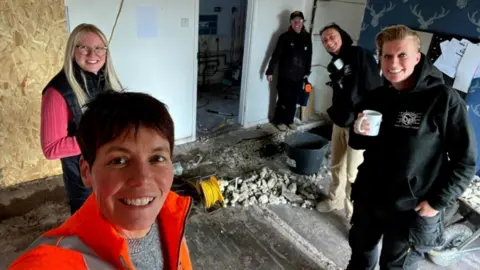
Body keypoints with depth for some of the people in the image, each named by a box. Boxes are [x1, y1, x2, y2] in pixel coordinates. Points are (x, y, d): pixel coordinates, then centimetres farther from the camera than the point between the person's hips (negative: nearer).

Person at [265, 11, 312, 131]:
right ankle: (279, 121, 22)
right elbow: (276, 55, -9)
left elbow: (309, 56, 12)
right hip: (285, 75, -4)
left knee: (294, 100, 12)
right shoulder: (285, 37, -9)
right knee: (283, 100, 4)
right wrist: (270, 71, -11)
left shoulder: (307, 37, 4)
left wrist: (307, 72, 14)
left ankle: (289, 120, 29)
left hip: (299, 76, 4)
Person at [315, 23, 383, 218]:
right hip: (340, 122, 8)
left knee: (354, 173, -1)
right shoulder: (334, 64, 11)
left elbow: (374, 90, -19)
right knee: (336, 166, 19)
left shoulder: (361, 55, -13)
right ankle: (335, 199, 40)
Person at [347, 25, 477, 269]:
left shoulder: (444, 99, -16)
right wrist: (359, 134, -11)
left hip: (411, 211, -4)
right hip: (368, 199, 5)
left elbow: (465, 160, -12)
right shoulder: (375, 97, 0)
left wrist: (437, 202, -14)